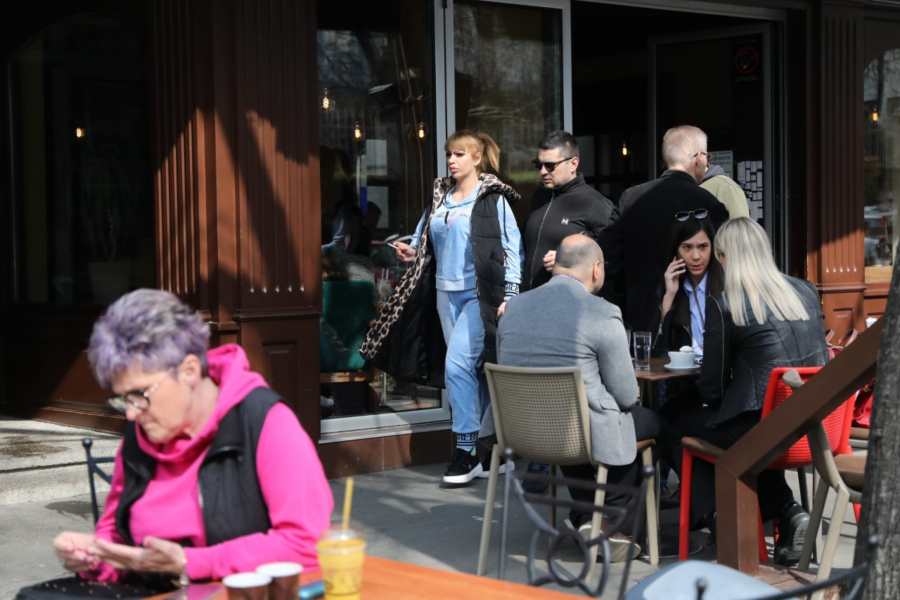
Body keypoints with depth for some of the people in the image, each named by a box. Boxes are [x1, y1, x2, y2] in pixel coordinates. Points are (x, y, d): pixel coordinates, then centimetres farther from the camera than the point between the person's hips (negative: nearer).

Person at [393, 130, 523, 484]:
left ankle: (466, 451, -8)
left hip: (480, 295, -7)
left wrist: (509, 296, -13)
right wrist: (411, 251, -3)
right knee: (473, 370, 9)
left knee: (457, 365, -15)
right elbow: (427, 238, 19)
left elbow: (512, 249, -7)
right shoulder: (440, 197, 12)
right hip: (447, 293, 7)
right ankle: (493, 447, 17)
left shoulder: (493, 199, -5)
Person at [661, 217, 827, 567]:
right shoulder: (806, 292, 8)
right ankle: (787, 512, 16)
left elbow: (712, 389, -4)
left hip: (761, 429, -6)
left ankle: (717, 519, 4)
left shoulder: (724, 305, -8)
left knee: (677, 434, 19)